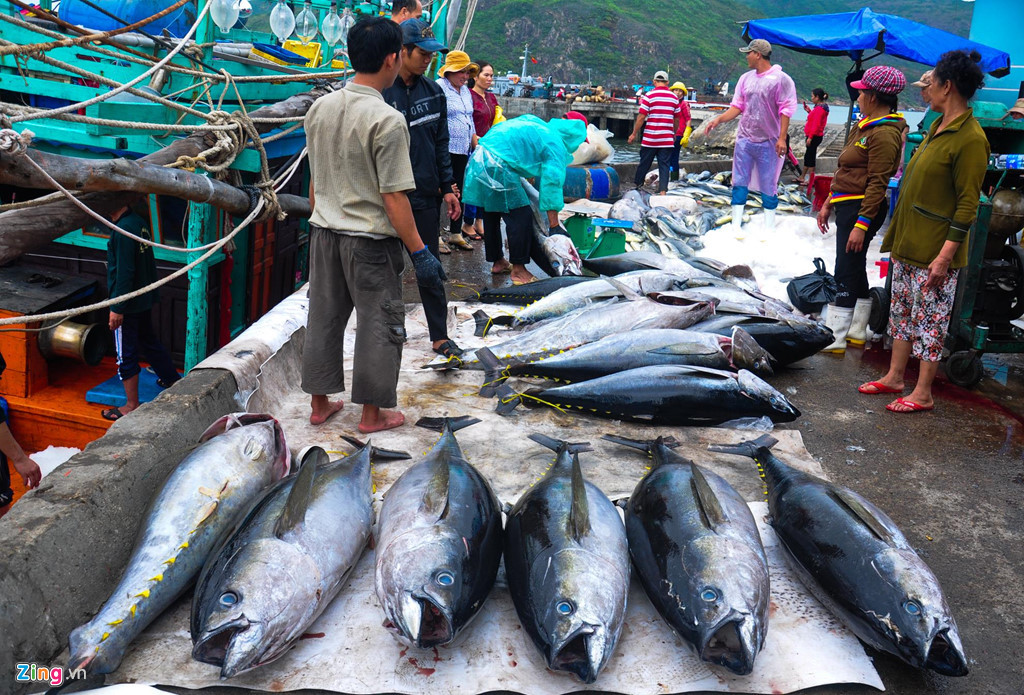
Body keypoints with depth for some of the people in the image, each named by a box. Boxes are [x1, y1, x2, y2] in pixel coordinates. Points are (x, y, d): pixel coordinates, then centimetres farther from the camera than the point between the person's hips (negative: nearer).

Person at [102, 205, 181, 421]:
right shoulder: (139, 221, 4)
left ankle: (132, 406, 12)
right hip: (145, 298, 9)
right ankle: (173, 379, 41)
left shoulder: (123, 230, -23)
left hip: (128, 304, -9)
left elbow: (124, 272, -24)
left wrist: (117, 308, -19)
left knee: (125, 354, 2)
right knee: (148, 339, 26)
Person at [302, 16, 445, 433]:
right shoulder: (387, 120, -18)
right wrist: (419, 252, -13)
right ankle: (372, 414, 17)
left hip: (324, 232, 7)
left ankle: (320, 404, 28)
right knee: (379, 325, 7)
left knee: (324, 318, 16)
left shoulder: (320, 108, 3)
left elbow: (315, 181, 10)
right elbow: (393, 197, -19)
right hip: (369, 240, -7)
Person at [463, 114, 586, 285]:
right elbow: (552, 183, -7)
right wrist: (554, 225, -6)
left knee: (492, 214, 20)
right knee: (521, 216, -2)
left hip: (478, 160, 9)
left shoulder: (533, 121, 22)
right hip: (496, 167, -9)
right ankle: (518, 270, 5)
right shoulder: (556, 146, -1)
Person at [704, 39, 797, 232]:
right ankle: (736, 227, 11)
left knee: (768, 186, 3)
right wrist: (719, 119, -6)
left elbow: (786, 110, -10)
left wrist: (782, 138, -17)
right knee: (739, 183, 5)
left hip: (768, 143, -5)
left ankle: (768, 229, 13)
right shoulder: (746, 78, 10)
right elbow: (738, 106, 9)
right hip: (744, 139, 5)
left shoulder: (781, 79, -7)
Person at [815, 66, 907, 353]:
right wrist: (829, 204, 21)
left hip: (862, 208, -10)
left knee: (846, 272, -8)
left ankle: (834, 338, -4)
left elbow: (878, 183, -21)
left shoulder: (884, 134, -16)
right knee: (854, 269, 15)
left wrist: (862, 223, -23)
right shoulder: (864, 125, 15)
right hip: (847, 206, 10)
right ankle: (856, 331, 26)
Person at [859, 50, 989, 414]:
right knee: (902, 311, 16)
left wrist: (945, 255, -22)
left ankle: (923, 393, 12)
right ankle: (894, 377, 28)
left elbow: (967, 205, -19)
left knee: (930, 320, 1)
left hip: (934, 249, -9)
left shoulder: (970, 139, -17)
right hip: (908, 242, 9)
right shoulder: (937, 126, 11)